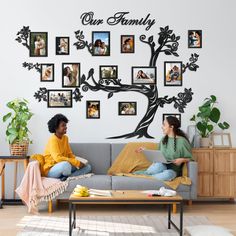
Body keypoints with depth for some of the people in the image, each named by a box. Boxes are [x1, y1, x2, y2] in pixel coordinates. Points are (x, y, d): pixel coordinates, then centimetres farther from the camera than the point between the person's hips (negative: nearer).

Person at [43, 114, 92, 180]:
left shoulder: (65, 138, 8)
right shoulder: (53, 140, -17)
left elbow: (70, 154, 14)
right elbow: (58, 158, -29)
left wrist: (78, 161, -7)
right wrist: (77, 163, -27)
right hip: (51, 170, -8)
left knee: (87, 167, 0)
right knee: (65, 164, -40)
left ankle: (67, 177, -21)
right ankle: (68, 177, -6)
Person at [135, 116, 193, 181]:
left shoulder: (182, 141, -6)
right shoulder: (163, 139, 11)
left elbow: (190, 158, -1)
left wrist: (182, 160, -20)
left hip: (173, 170, -3)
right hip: (162, 166, 3)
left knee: (168, 174, -40)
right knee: (158, 165, -36)